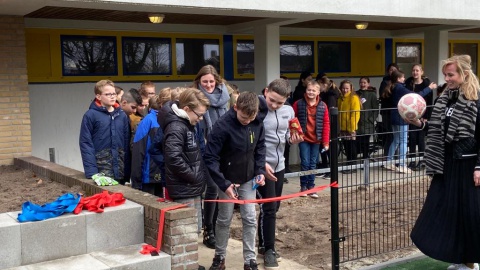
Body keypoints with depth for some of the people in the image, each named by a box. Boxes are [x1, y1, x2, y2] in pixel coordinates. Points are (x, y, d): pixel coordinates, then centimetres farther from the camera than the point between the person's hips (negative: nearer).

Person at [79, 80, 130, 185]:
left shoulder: (122, 116, 10)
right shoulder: (90, 115, -4)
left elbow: (127, 143, 11)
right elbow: (85, 144, -7)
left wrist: (127, 171, 5)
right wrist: (91, 171, -16)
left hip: (120, 170, 4)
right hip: (101, 170, -4)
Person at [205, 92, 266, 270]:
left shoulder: (257, 123, -10)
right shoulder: (222, 125, -25)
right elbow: (210, 157, -22)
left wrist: (260, 171, -5)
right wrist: (224, 184, -25)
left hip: (248, 178, 4)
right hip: (227, 179, -3)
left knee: (250, 219, 4)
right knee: (224, 220, 8)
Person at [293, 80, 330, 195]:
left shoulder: (323, 106, -1)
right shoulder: (299, 104, -4)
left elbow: (326, 124, 0)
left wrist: (326, 141, -3)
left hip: (316, 139, 2)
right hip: (303, 138, -1)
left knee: (313, 164, 8)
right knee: (305, 163, -1)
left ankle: (311, 187, 16)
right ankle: (303, 186, 12)